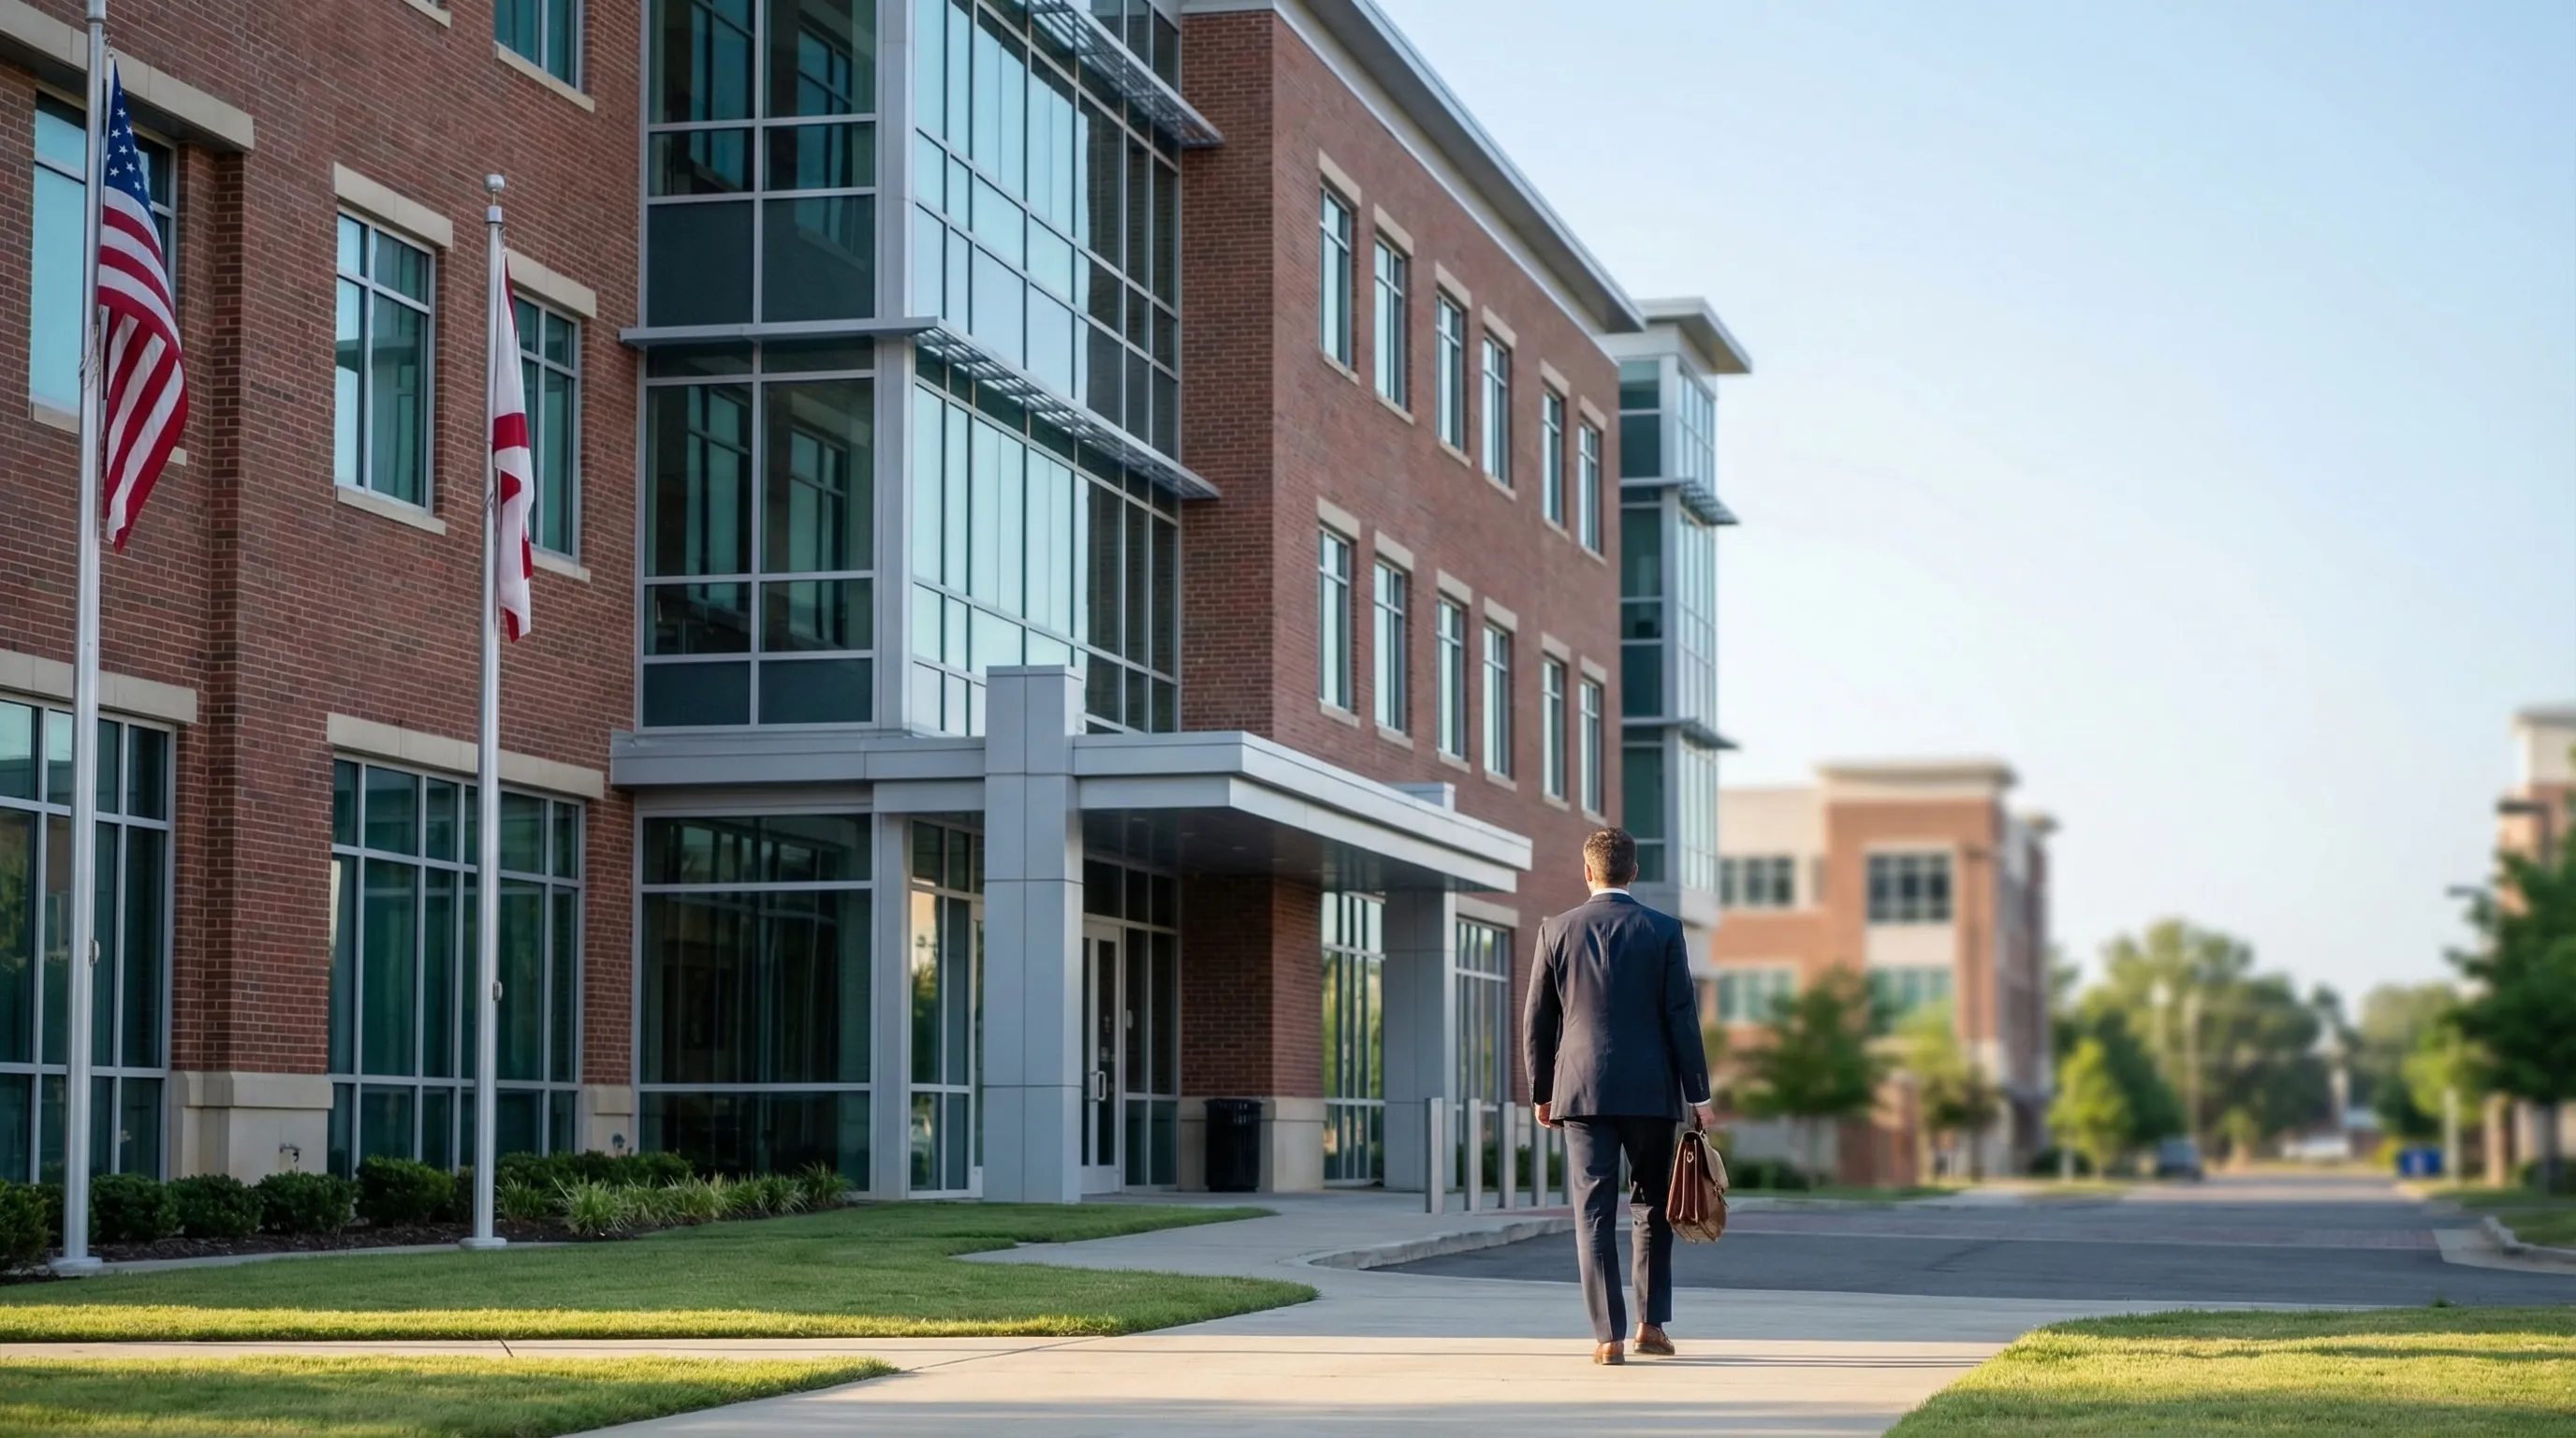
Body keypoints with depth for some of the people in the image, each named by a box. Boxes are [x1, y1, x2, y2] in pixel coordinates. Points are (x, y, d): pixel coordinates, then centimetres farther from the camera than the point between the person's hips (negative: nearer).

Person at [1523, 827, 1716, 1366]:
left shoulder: (1557, 931, 2)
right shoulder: (1663, 931, -1)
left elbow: (1536, 1020, 5)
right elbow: (1682, 1017, -3)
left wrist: (1541, 1092, 14)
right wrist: (1699, 1096, 2)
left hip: (1582, 1090, 0)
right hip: (1651, 1091, 0)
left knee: (1593, 1212, 0)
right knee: (1653, 1205, 15)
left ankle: (1608, 1336, -5)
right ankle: (1651, 1323, 15)